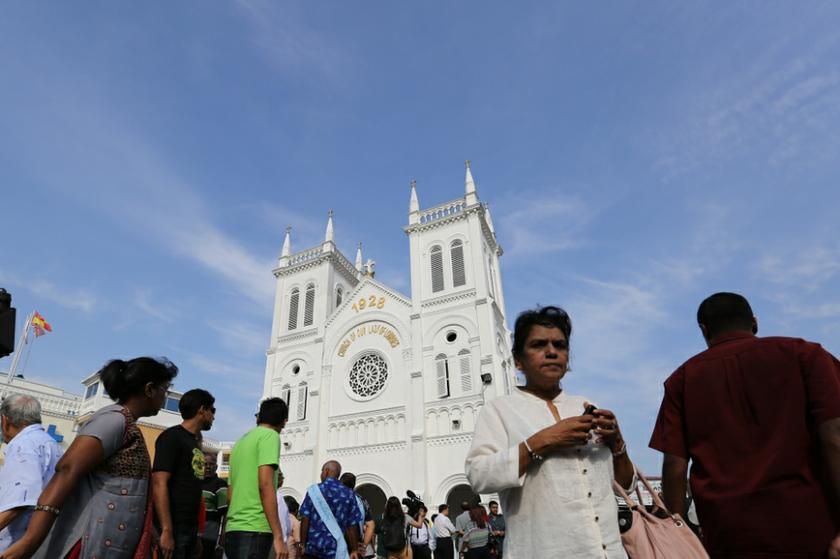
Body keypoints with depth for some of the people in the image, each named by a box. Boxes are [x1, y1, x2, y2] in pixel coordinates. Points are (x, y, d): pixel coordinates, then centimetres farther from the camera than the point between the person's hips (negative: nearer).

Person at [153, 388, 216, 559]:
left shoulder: (195, 442, 15)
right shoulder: (172, 436, -10)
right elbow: (159, 484, -19)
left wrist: (194, 534, 18)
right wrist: (166, 531, -24)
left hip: (190, 528, 8)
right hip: (173, 527, -8)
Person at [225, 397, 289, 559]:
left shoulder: (240, 441, 20)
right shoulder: (269, 435, -6)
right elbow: (265, 485, -17)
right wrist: (278, 536, -17)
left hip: (234, 529, 9)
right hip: (254, 530, -8)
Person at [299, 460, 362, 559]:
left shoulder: (314, 490, -1)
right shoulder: (349, 494, 3)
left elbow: (305, 519, -5)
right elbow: (352, 525, 2)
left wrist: (302, 544, 2)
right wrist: (354, 550, 8)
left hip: (313, 547, -1)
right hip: (336, 549, 1)